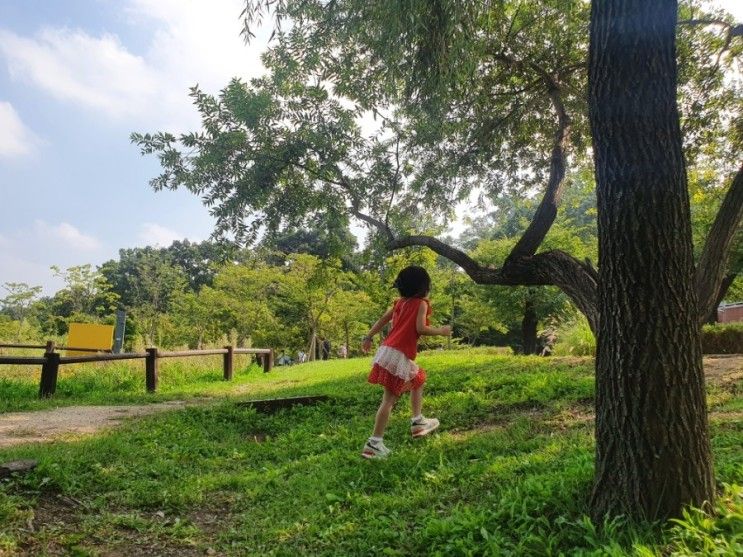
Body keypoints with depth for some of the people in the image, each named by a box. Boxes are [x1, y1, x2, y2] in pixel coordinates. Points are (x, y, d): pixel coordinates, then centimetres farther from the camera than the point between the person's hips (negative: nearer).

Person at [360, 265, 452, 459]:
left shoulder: (400, 302, 16)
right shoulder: (421, 303, -3)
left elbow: (383, 320, 16)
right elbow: (421, 328, -13)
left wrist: (368, 337, 21)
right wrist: (441, 331, 0)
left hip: (388, 350, 8)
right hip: (400, 355, -8)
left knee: (418, 381, 25)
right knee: (389, 400, -4)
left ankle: (418, 422, 34)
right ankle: (374, 443, -3)